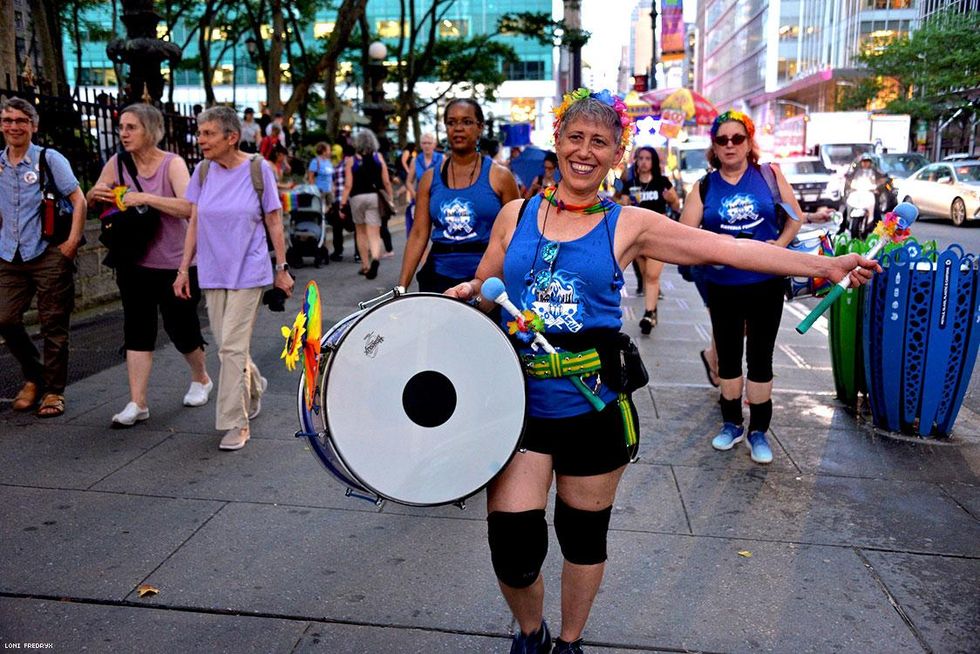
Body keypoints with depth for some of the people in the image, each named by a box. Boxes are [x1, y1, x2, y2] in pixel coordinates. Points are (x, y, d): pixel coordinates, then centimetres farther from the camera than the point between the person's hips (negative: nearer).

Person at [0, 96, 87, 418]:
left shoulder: (50, 159, -2)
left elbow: (79, 201, -6)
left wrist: (72, 243, -11)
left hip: (48, 255, -4)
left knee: (53, 325, 0)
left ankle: (54, 391, 12)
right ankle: (33, 376, 23)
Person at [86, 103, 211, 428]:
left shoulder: (172, 164, -12)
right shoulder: (117, 163, 1)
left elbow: (189, 207, -26)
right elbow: (91, 200, 11)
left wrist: (144, 198, -32)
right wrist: (96, 193, -12)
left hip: (175, 264, -4)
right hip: (134, 263, 4)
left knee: (181, 328, 7)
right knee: (137, 331, 3)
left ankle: (201, 379, 35)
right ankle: (137, 403, 8)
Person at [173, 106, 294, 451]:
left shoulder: (258, 169, -6)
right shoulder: (202, 171, 3)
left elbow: (274, 223, -2)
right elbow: (194, 224, 7)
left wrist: (282, 269, -2)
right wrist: (184, 270, 5)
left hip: (248, 272, -4)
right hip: (213, 273, 4)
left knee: (232, 347, -9)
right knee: (229, 346, 10)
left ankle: (236, 423, 2)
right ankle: (254, 386, 40)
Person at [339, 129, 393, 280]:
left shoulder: (351, 160, -2)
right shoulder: (378, 157, 2)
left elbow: (348, 185, -6)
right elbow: (386, 182, -1)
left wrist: (342, 204, -3)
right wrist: (389, 198, 10)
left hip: (357, 198, 0)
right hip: (375, 197, 0)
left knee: (361, 233, 15)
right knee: (374, 234, -3)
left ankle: (365, 266, 21)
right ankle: (375, 258, -31)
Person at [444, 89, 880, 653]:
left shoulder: (628, 225, -1)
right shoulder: (515, 215, 4)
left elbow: (729, 249, -5)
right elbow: (484, 295, 13)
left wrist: (829, 265, -8)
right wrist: (469, 295, -10)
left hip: (595, 409, 0)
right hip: (520, 404, 1)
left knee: (585, 538, 15)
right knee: (514, 550, -2)